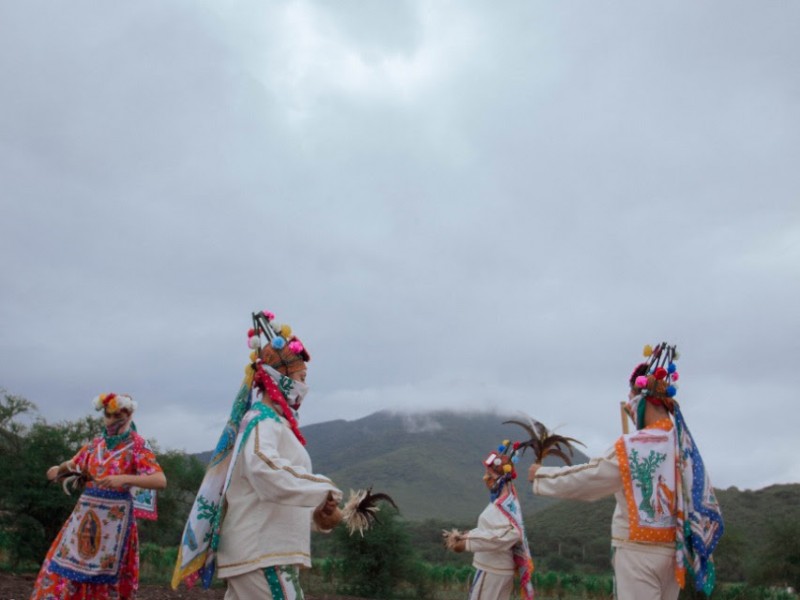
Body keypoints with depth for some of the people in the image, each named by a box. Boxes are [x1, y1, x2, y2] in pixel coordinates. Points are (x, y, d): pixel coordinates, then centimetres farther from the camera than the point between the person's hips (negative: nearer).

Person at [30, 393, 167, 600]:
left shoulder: (137, 445, -7)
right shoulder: (96, 443, 11)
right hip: (86, 509, 5)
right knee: (68, 559, 5)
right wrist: (59, 469, -2)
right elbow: (73, 464, 20)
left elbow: (160, 481, -18)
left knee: (105, 570, 3)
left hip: (115, 513, -5)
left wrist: (123, 479, -28)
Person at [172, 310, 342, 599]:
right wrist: (323, 489, -27)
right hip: (262, 552, -10)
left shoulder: (270, 421, 18)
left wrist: (316, 516, 6)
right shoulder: (263, 421, -13)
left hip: (261, 549, 10)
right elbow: (265, 471, -34)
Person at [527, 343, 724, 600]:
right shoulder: (684, 443, 4)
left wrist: (541, 475, 6)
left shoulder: (631, 447, -17)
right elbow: (700, 499, 11)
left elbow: (582, 480, -8)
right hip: (672, 549, 7)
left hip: (639, 550, -7)